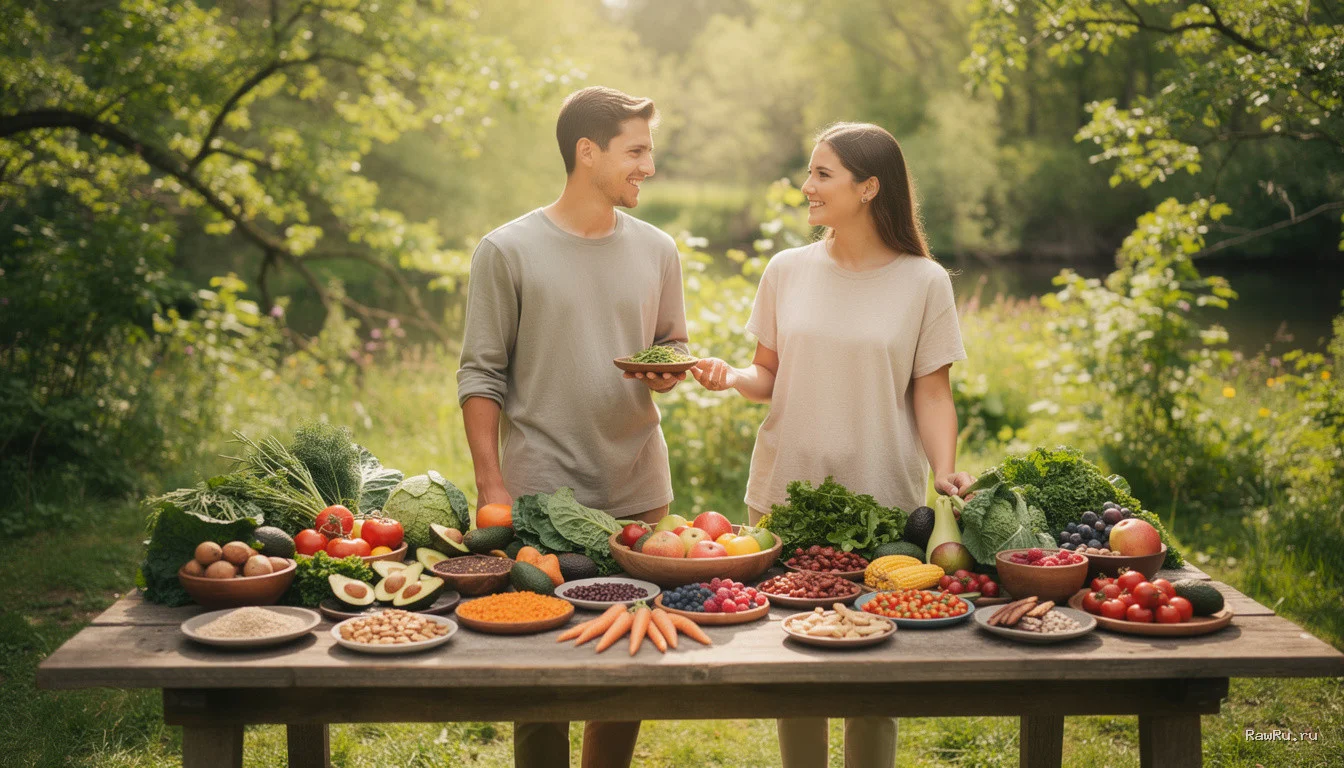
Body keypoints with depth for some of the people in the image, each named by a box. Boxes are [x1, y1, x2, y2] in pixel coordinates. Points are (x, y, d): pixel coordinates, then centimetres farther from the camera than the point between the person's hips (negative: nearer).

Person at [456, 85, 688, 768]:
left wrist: (670, 373, -5)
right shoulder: (507, 251, -3)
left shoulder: (656, 250, 9)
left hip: (639, 494, 4)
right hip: (541, 497, -4)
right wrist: (491, 485, -10)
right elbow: (481, 376, -3)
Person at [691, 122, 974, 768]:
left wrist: (944, 470, -16)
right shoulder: (788, 270, 4)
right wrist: (731, 377, -11)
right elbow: (770, 376, 10)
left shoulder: (923, 282, -2)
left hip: (882, 498, -2)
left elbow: (931, 393, 0)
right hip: (784, 492, 2)